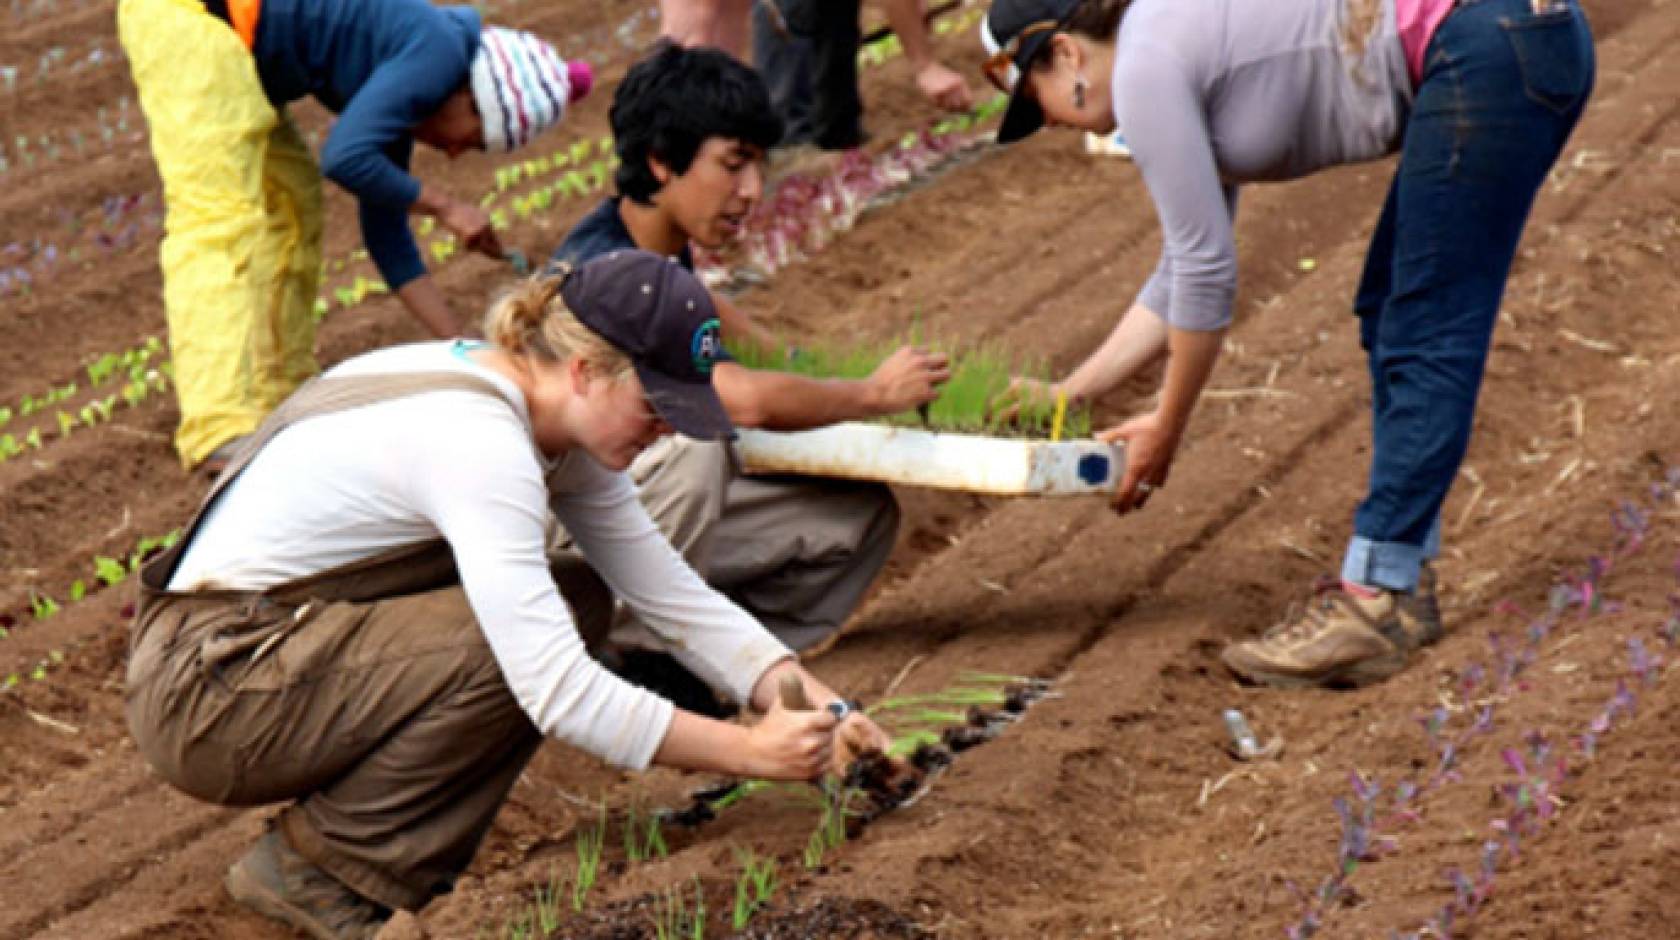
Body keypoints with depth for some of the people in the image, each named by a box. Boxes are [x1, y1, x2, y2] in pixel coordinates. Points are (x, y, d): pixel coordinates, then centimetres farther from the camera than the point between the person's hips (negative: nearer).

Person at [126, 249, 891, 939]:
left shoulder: (559, 428, 3)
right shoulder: (476, 441, -26)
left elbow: (670, 591, 6)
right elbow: (559, 692, -31)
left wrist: (799, 690, -7)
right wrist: (750, 751, -27)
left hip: (283, 641, 10)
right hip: (204, 689, -10)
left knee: (575, 602, 2)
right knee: (516, 644, -25)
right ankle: (314, 865, -9)